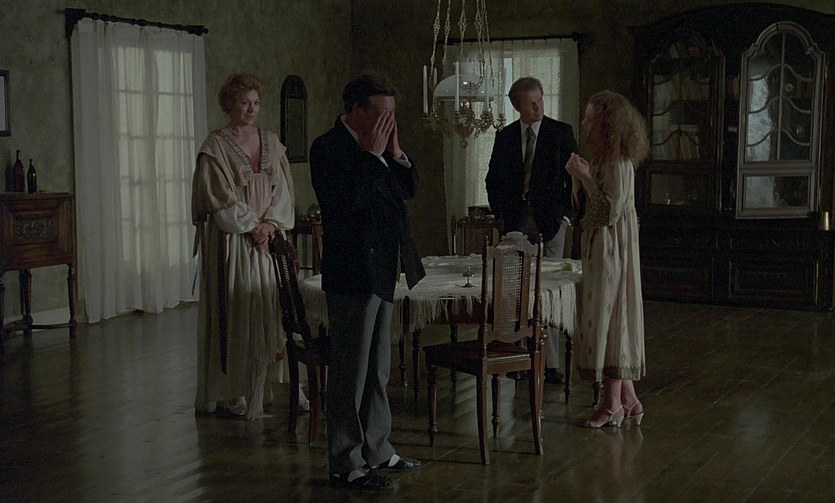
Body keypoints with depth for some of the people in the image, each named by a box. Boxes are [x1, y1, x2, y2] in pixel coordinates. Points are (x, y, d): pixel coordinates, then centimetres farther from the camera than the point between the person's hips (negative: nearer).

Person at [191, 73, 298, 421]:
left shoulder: (270, 142, 12)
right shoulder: (216, 146, -4)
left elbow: (283, 190, 9)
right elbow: (221, 199, -9)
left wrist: (270, 223, -6)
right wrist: (251, 227, -11)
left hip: (268, 238, 5)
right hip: (231, 241, -5)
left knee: (270, 311, 2)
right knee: (236, 314, -4)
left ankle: (271, 384, 7)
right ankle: (235, 393, 2)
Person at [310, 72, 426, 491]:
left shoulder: (378, 147, 12)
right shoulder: (329, 147, -14)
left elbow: (409, 188, 14)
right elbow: (345, 200, -27)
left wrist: (395, 153, -1)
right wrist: (372, 155, -22)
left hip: (381, 271, 9)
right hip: (352, 273, -9)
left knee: (377, 369, 17)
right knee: (350, 371, -3)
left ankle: (375, 450, 29)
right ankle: (346, 465, 5)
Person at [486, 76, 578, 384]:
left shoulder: (561, 132, 2)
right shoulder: (505, 136, 9)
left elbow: (574, 176, 2)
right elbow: (493, 179, 15)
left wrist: (565, 213, -4)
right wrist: (500, 213, 6)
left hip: (549, 220, -3)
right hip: (516, 220, 3)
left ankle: (550, 362, -3)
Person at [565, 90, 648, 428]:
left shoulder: (618, 162, -17)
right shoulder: (602, 158, 13)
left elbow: (611, 210, -22)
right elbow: (588, 206, 15)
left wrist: (584, 176, -18)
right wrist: (579, 176, 1)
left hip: (612, 247, -10)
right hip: (599, 247, 10)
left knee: (609, 317, -5)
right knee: (614, 319, 12)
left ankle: (613, 405, 3)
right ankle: (628, 400, 19)